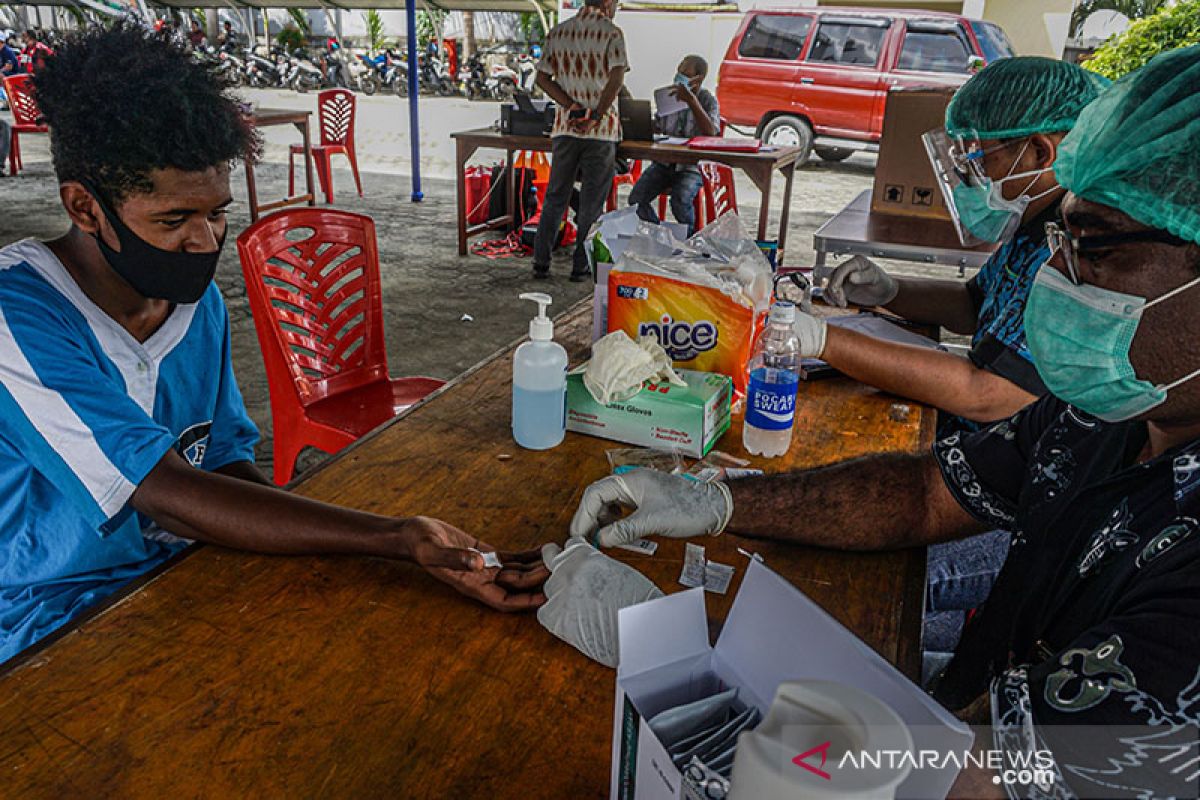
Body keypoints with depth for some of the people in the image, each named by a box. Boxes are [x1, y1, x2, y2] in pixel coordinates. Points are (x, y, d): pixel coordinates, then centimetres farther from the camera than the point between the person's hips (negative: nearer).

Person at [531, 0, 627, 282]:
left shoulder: (557, 32, 8)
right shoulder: (612, 33, -6)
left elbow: (542, 78, 2)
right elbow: (616, 78, -18)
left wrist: (572, 106, -5)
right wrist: (596, 116, -15)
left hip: (565, 125, 4)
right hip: (600, 131, -4)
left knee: (555, 196, 12)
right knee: (592, 201, 5)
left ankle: (541, 262, 12)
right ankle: (581, 266, 8)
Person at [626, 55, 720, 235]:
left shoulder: (708, 100, -3)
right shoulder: (668, 95, 9)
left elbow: (710, 132, -22)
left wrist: (692, 101, -28)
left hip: (691, 165, -4)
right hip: (663, 161, 5)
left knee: (680, 201, -34)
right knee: (636, 200, -19)